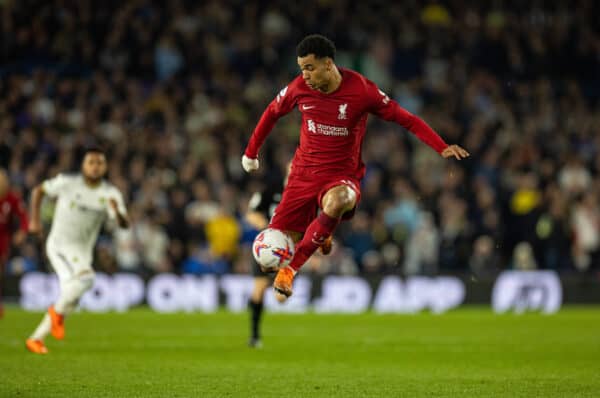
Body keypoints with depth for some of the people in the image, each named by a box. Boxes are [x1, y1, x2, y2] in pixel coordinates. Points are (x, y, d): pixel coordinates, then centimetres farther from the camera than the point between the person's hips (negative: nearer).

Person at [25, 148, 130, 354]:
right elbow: (38, 191, 5)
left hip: (83, 251, 5)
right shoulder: (67, 183, -9)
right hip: (60, 244, -5)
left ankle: (36, 338, 20)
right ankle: (58, 312, -5)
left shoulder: (110, 193, -2)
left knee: (71, 297, 7)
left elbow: (124, 224, -13)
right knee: (85, 278, -29)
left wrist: (117, 212, -35)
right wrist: (34, 220, -3)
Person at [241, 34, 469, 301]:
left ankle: (291, 268, -26)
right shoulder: (299, 88, -5)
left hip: (342, 176, -4)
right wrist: (251, 153, 21)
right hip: (304, 173, 4)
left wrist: (442, 148, -18)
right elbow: (272, 113, 16)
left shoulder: (361, 90, -14)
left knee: (337, 201, -40)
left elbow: (406, 119, -7)